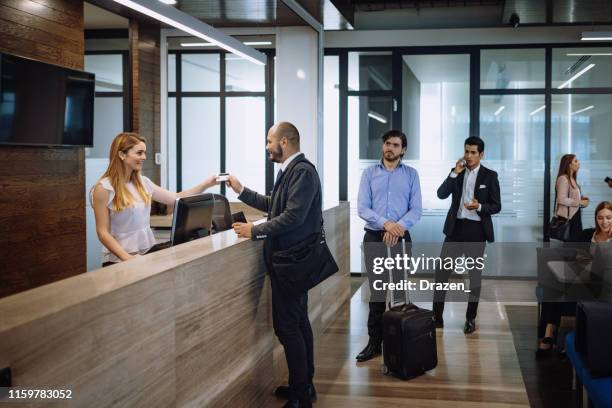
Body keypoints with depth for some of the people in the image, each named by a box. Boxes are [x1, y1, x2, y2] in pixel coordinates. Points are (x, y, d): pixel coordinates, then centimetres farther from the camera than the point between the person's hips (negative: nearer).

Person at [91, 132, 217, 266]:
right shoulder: (104, 188, -8)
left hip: (148, 254, 5)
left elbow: (176, 199, 14)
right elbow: (102, 232, -10)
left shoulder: (143, 182, 10)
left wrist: (205, 184, 5)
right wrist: (127, 258, -21)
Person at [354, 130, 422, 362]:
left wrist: (398, 227, -19)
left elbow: (416, 209, -2)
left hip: (400, 238, 0)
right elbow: (362, 208, -4)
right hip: (374, 237, 0)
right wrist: (386, 223, -18)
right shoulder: (369, 173, 5)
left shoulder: (411, 174, 5)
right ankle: (375, 342, 7)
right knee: (377, 291, 2)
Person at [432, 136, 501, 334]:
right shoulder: (456, 172, 7)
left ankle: (471, 318, 16)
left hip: (476, 229, -2)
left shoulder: (490, 176, -1)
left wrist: (479, 207, -21)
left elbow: (496, 206, -2)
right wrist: (455, 172, -13)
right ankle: (437, 315, 6)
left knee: (475, 273, 6)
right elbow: (441, 194, -5)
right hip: (456, 227, 2)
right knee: (442, 270, -2)